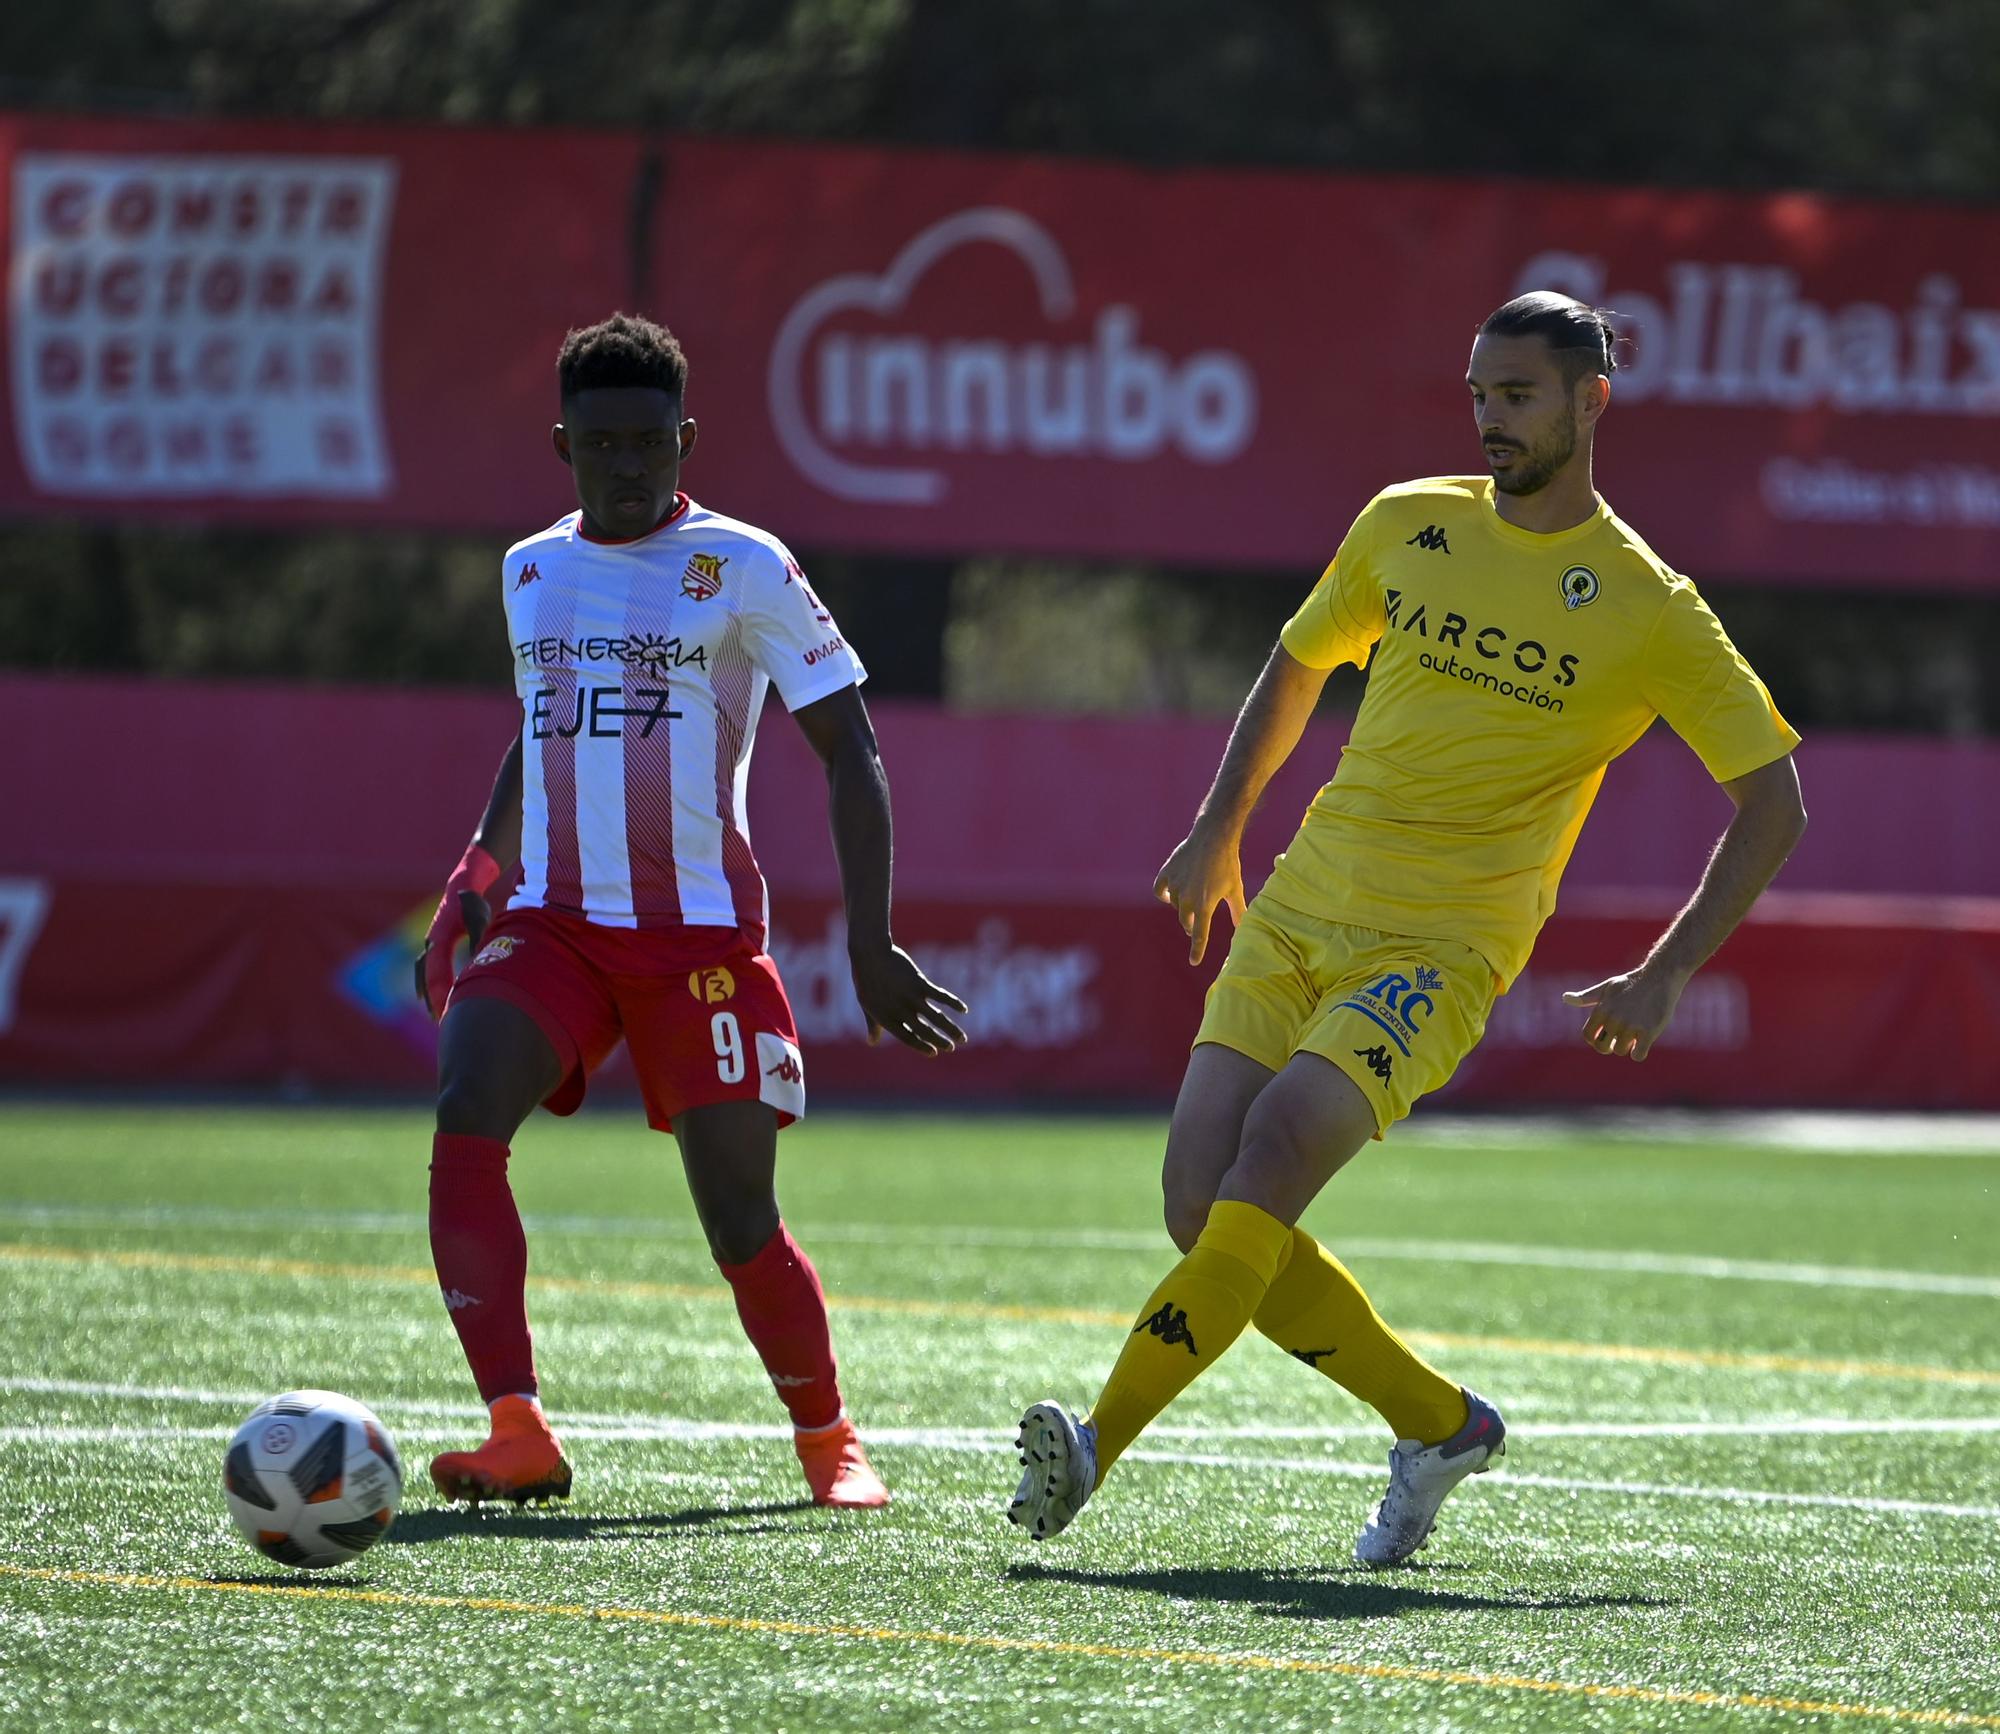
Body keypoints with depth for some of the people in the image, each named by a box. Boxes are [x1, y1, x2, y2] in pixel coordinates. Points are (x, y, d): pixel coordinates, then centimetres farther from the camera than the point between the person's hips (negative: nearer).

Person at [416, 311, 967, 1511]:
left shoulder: (745, 568, -3)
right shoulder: (530, 571, 12)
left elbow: (850, 749, -2)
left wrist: (871, 946, -8)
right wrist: (469, 894, 21)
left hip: (702, 934, -4)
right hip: (552, 925, 4)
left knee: (741, 1222, -3)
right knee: (465, 1120, -23)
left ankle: (828, 1440, 23)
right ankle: (520, 1433, -24)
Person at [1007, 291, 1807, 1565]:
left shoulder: (1648, 610, -3)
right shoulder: (1409, 526, 9)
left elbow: (1774, 802, 2)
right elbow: (1298, 664, 27)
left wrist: (1666, 979, -6)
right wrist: (1219, 834, 23)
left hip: (1443, 947, -5)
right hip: (1298, 913, 5)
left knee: (1277, 1144, -27)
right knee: (1201, 1204, -6)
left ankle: (1102, 1439, -29)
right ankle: (1438, 1425, 12)